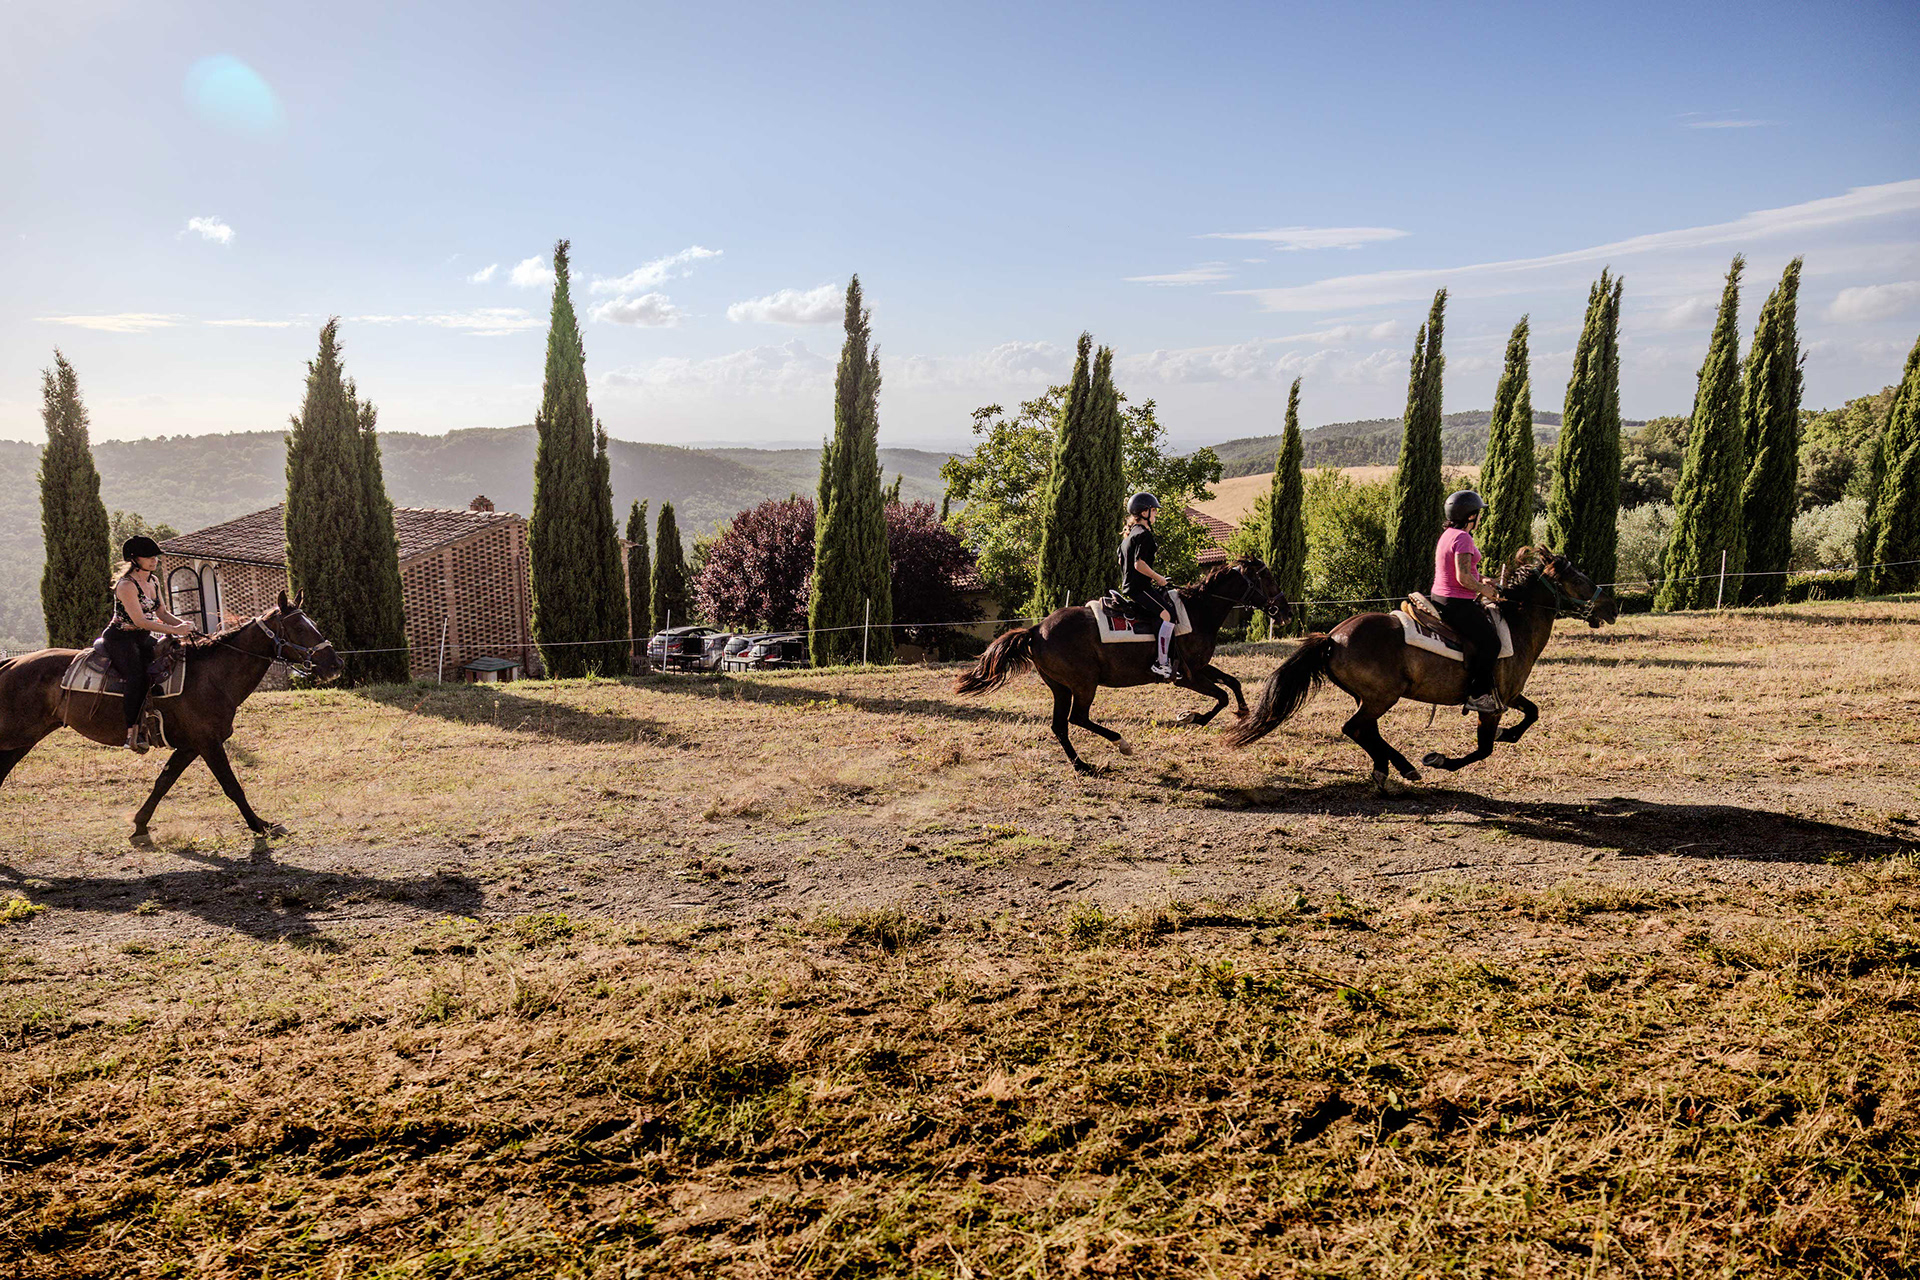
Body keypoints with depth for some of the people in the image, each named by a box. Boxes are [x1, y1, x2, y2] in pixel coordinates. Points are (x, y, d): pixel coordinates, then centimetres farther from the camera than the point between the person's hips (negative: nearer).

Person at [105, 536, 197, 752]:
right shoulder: (126, 585, -16)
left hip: (144, 638, 9)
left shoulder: (154, 581, 9)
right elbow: (140, 621, -22)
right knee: (138, 677, -30)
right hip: (121, 638, -9)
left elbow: (161, 613, 16)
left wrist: (183, 623, -3)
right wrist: (175, 630, -24)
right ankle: (133, 732, -33)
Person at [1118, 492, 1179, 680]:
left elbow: (1121, 562, 25)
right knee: (1168, 613, -20)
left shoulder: (1129, 534, 19)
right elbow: (1139, 564, -21)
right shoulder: (1143, 534, -12)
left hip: (1128, 585, 11)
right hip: (1139, 586, -11)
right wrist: (1159, 578, -9)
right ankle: (1161, 662, -24)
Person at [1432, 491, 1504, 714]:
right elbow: (1463, 578, -24)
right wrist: (1486, 591, -8)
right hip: (1456, 603, -11)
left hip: (1440, 599, 11)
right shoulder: (1462, 538, -17)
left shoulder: (1448, 534, 14)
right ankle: (1477, 694, -9)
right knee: (1490, 642, -9)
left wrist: (1480, 581, 14)